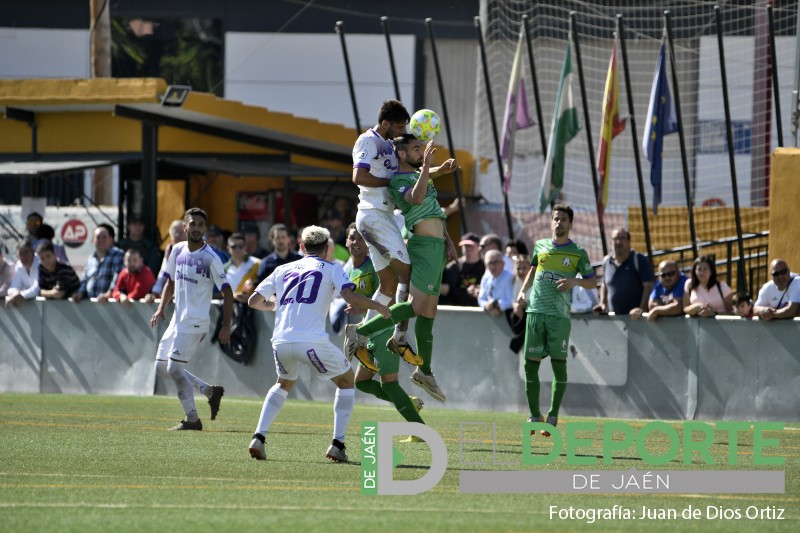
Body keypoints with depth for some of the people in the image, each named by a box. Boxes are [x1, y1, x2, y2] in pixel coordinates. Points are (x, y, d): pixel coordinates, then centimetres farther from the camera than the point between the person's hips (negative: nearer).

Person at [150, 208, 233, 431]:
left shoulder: (210, 258, -14)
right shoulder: (178, 251, 7)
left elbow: (227, 292, -13)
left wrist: (226, 326, -20)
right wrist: (161, 308, 6)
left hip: (195, 322, -8)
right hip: (178, 319, 8)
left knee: (175, 368, -12)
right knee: (161, 368, 12)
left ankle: (192, 419, -1)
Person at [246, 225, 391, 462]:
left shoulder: (283, 270, 22)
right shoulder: (331, 269, 10)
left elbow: (254, 301, 23)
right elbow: (350, 297, -6)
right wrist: (379, 307, 10)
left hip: (280, 341, 4)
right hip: (312, 342, -4)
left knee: (285, 383, 33)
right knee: (346, 380, 18)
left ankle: (258, 438, 15)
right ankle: (337, 444, 7)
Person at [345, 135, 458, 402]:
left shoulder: (420, 176, 21)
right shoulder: (399, 180, -9)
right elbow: (416, 198, -31)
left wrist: (448, 240, 21)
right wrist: (426, 166, -35)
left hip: (437, 247, 9)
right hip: (424, 245, -9)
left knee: (429, 311, 10)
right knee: (418, 306, -20)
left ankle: (424, 371, 14)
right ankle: (361, 332, -14)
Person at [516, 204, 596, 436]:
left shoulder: (578, 253, 4)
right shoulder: (540, 246, 12)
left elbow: (593, 282, 8)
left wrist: (575, 281, -10)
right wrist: (523, 291, 15)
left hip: (559, 314, -3)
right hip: (535, 311, 3)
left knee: (559, 363, -6)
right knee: (530, 363, 0)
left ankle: (553, 417, 3)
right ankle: (534, 416, 9)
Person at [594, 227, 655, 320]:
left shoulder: (640, 260, -5)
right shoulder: (607, 262, 12)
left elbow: (648, 286, -12)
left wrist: (642, 309, -23)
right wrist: (602, 303, 12)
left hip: (634, 316, -5)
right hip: (613, 317, 5)